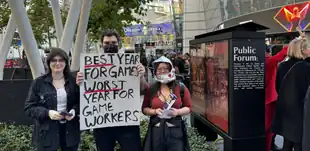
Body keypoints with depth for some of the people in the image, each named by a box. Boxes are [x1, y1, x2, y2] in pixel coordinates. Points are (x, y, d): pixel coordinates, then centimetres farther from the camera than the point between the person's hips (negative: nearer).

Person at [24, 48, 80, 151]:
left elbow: (80, 102, 9)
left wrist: (74, 110, -13)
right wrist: (47, 113, -19)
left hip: (70, 131, 2)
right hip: (47, 133, -2)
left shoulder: (73, 81, 3)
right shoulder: (39, 83, -3)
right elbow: (29, 107, -3)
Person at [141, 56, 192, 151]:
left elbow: (188, 107, 4)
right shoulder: (151, 90, 4)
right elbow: (144, 109, 9)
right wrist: (154, 111, -10)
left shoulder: (181, 88, 0)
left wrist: (178, 112, -14)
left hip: (175, 129, -1)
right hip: (156, 130, 1)